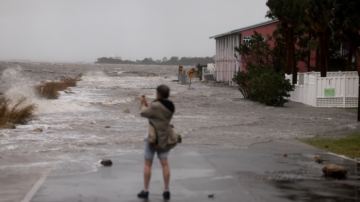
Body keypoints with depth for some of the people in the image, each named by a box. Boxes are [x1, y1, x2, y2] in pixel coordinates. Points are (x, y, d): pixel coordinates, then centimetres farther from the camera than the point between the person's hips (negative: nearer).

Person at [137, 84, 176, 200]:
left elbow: (143, 113, -6)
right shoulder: (170, 106, 5)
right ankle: (166, 191, 3)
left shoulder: (156, 106, -19)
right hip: (164, 138, 6)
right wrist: (146, 105, 21)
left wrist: (143, 105, 13)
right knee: (164, 163, 6)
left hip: (153, 137, -6)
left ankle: (145, 191, 7)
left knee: (147, 163, 4)